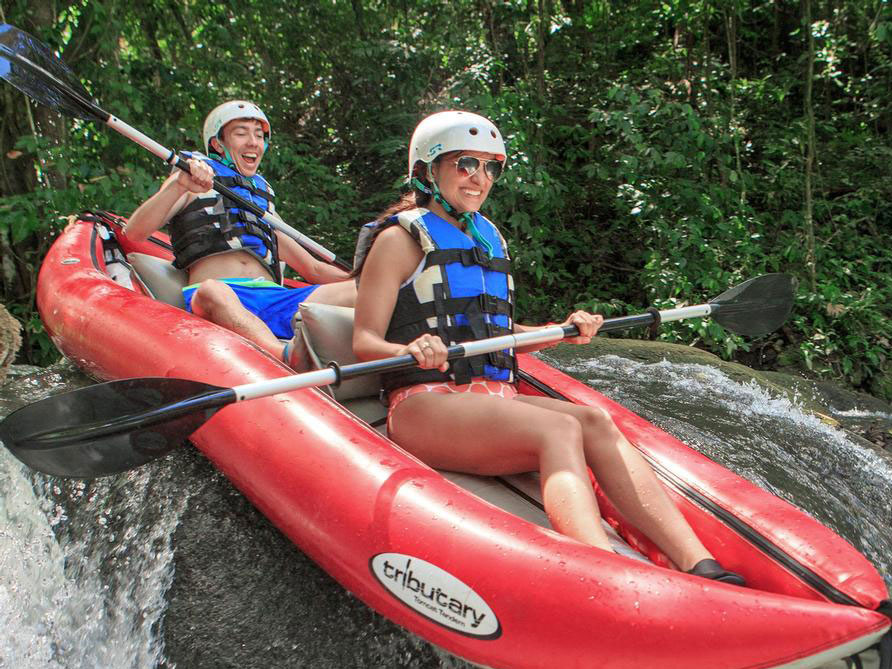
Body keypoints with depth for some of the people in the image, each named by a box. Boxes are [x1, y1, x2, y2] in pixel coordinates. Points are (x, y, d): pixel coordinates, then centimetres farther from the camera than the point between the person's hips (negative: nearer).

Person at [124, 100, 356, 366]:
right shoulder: (192, 183, 21)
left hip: (274, 297, 5)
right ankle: (288, 357, -66)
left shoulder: (264, 197, 34)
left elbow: (314, 269, 33)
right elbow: (133, 232, 4)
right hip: (209, 304, -4)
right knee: (213, 291, -40)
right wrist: (180, 185, -11)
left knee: (358, 291, -19)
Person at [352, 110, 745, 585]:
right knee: (560, 429, -31)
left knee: (597, 423, -22)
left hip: (493, 398, 6)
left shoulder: (487, 238, 23)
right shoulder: (401, 238, 1)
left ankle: (699, 565, -35)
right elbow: (364, 343, -7)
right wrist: (409, 350, -29)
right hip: (423, 405, -6)